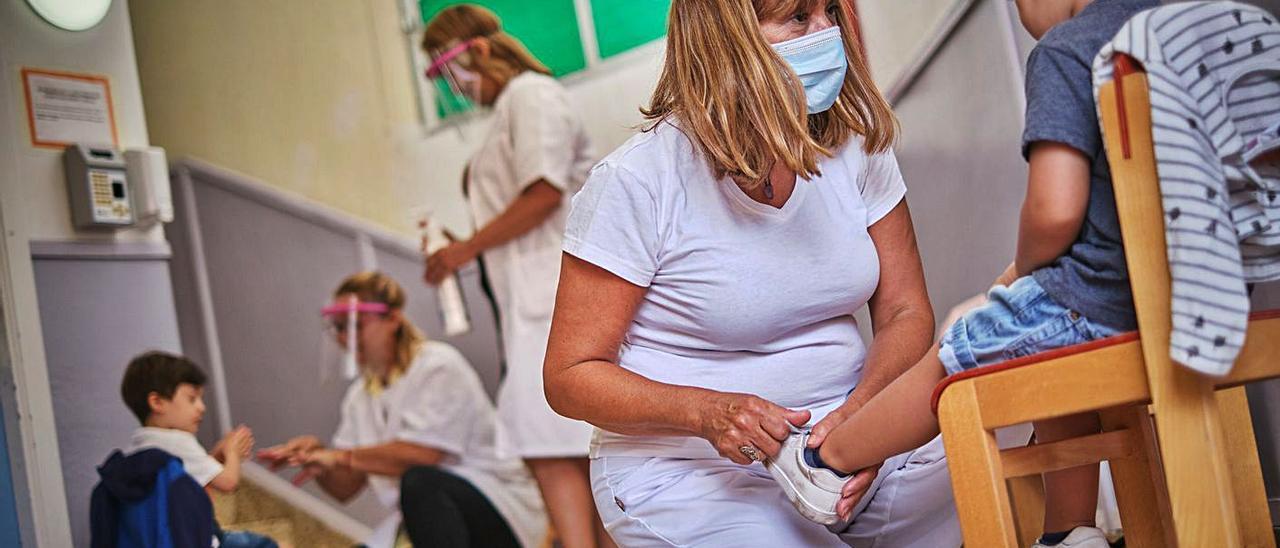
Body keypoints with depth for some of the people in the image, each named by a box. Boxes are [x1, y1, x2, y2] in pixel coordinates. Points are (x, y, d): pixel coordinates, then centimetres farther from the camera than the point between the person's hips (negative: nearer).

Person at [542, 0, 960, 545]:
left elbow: (905, 312, 4)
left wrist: (861, 412, -18)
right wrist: (708, 413, -27)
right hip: (686, 473, -4)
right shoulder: (635, 181, -14)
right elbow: (570, 377, -10)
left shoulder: (856, 145, 1)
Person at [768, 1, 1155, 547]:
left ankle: (824, 462, 32)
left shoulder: (1062, 50, -13)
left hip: (1095, 305, -8)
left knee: (950, 360, 13)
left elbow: (1054, 212, -23)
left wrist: (1023, 268, 1)